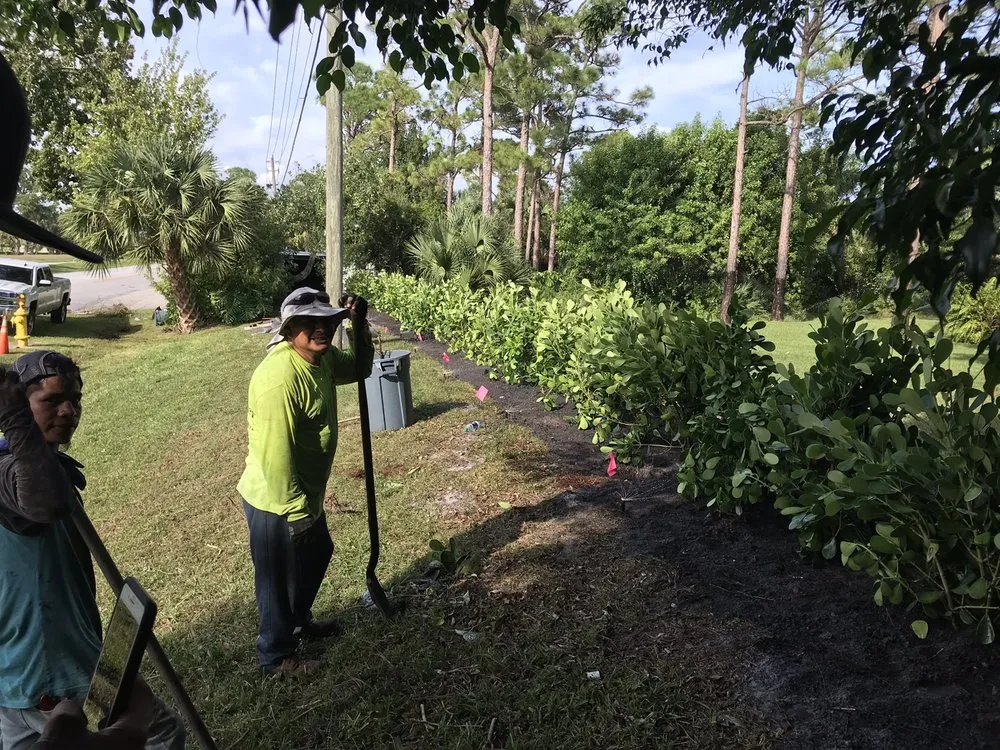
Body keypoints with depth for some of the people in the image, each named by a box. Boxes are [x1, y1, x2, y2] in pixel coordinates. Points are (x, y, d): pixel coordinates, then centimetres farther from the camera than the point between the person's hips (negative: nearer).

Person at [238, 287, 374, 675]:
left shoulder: (322, 357, -4)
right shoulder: (279, 377, -31)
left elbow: (359, 368, 16)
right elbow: (275, 455, -30)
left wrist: (359, 324, -2)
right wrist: (295, 512, -23)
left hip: (305, 493, 10)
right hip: (275, 502, -9)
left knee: (318, 553, 28)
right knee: (279, 579, 11)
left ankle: (298, 621, 53)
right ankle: (276, 655, 36)